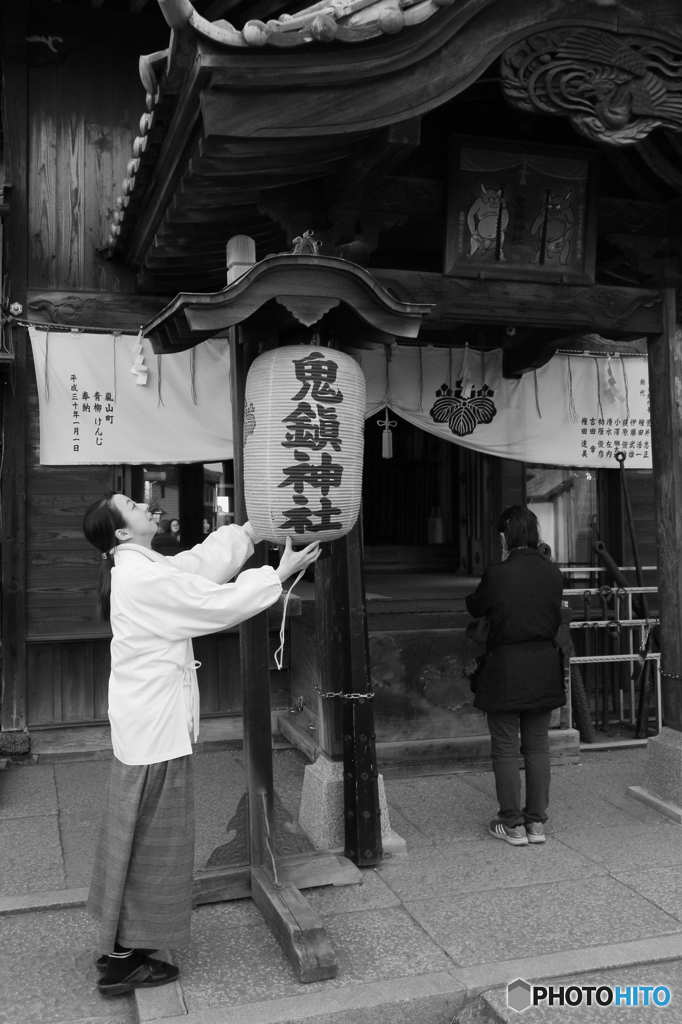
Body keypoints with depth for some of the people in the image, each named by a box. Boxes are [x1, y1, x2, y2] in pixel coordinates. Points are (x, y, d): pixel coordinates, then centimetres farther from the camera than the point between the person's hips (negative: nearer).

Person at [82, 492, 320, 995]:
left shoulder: (142, 569, 7)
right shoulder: (144, 578, -22)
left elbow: (203, 561, 11)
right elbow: (218, 603, -20)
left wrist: (253, 526, 13)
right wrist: (280, 573, -11)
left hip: (146, 722, 10)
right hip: (155, 727, -10)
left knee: (137, 835, 19)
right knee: (149, 841, 3)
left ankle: (119, 945, 34)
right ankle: (123, 964, 16)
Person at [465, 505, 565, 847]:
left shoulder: (496, 575, -15)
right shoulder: (553, 573, -2)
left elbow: (474, 608, 2)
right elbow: (555, 616, 10)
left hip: (505, 668, -4)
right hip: (544, 666, 5)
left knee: (505, 749, 7)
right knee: (538, 746, 14)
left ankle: (513, 825, 14)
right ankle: (536, 821, 20)